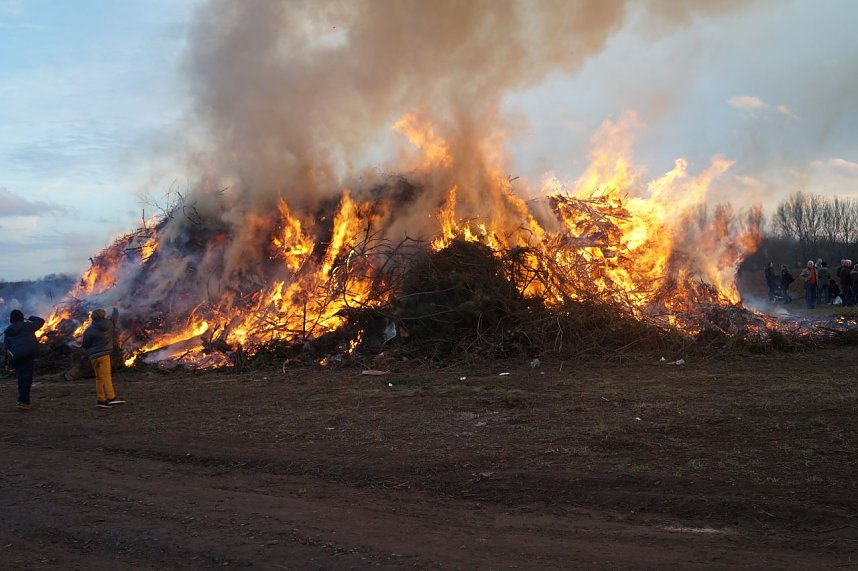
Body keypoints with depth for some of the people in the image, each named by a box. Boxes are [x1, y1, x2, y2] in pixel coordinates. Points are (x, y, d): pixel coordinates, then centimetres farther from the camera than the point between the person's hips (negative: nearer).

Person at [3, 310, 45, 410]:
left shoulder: (8, 331, 15)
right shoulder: (27, 325, 7)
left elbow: (6, 347, 12)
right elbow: (41, 321, 20)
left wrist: (8, 363, 16)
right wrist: (31, 318, 39)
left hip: (16, 357, 3)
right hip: (29, 353, -3)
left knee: (21, 379, 14)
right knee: (27, 378, -6)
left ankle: (24, 401, 17)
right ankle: (23, 401, -15)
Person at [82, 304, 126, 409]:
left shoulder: (89, 330, -5)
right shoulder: (109, 324, -1)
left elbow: (85, 345, -1)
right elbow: (115, 317, 21)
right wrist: (115, 308, 40)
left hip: (93, 356, 2)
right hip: (104, 354, -2)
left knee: (99, 378, 11)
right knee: (106, 376, -11)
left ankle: (100, 399, 9)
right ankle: (111, 397, -23)